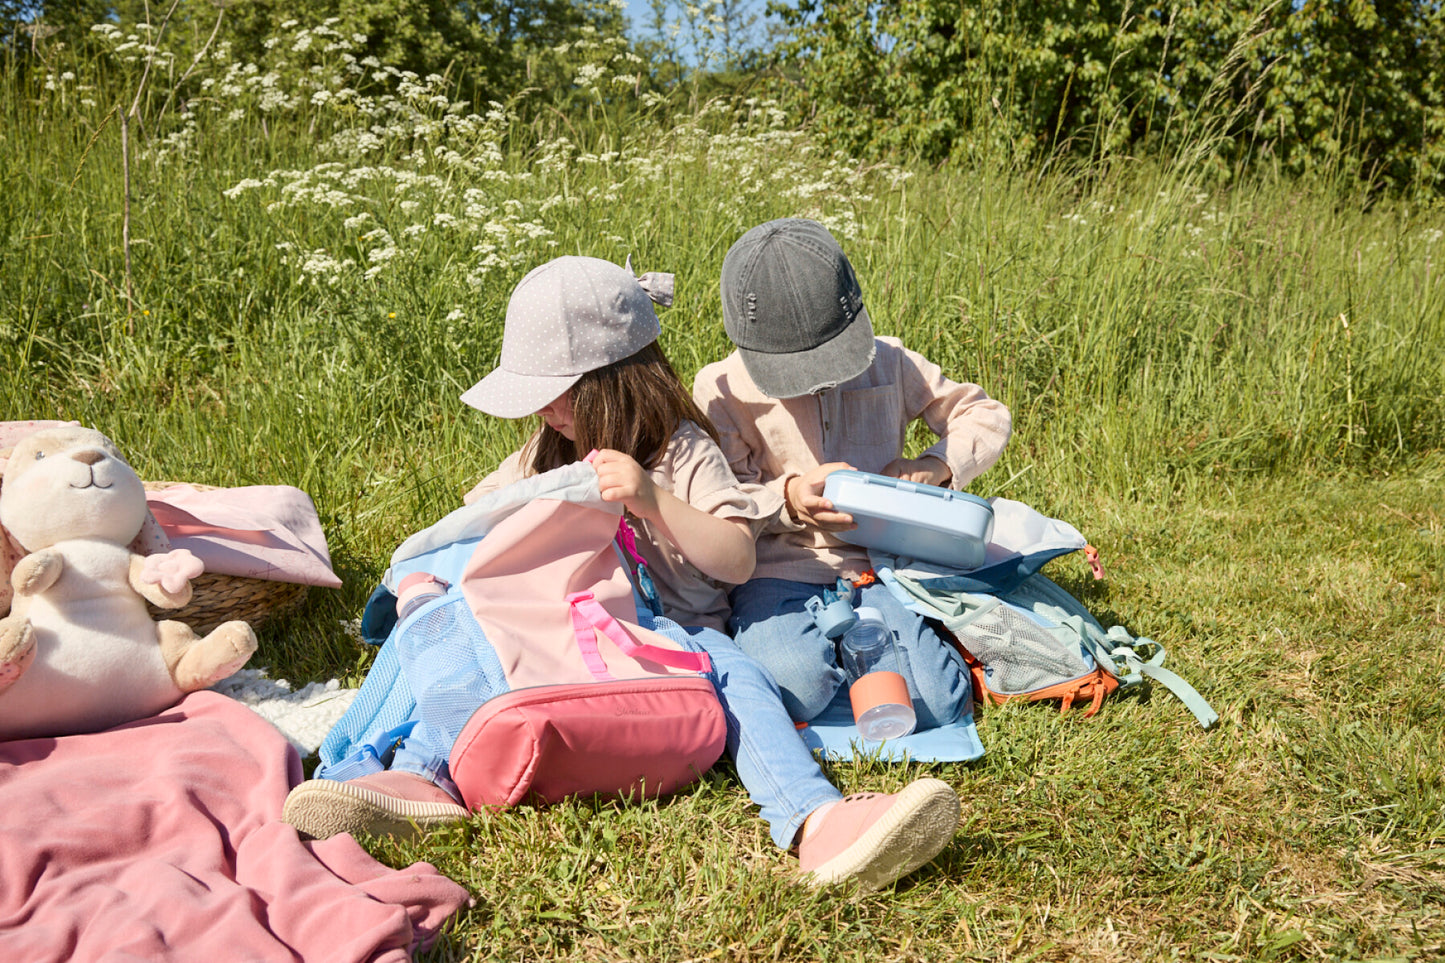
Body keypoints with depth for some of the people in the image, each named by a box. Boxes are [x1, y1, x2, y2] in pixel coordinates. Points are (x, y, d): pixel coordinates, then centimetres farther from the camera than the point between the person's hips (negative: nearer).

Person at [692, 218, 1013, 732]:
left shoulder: (889, 364, 7)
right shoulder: (721, 389, -1)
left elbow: (988, 417, 15)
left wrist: (934, 466, -6)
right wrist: (787, 498, -23)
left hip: (871, 569, 3)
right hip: (775, 575, -2)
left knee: (937, 703, -20)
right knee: (797, 685, -34)